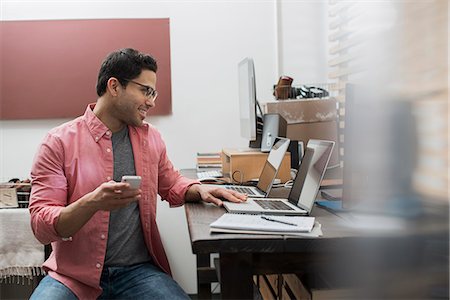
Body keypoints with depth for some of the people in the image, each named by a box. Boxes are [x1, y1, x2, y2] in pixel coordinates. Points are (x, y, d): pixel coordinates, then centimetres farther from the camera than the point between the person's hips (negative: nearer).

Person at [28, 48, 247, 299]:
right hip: (74, 273, -2)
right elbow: (41, 226, -10)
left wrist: (199, 189, 1)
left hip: (138, 270, 3)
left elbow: (171, 184, 22)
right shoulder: (59, 142, -6)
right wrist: (92, 203, -27)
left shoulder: (150, 137, 6)